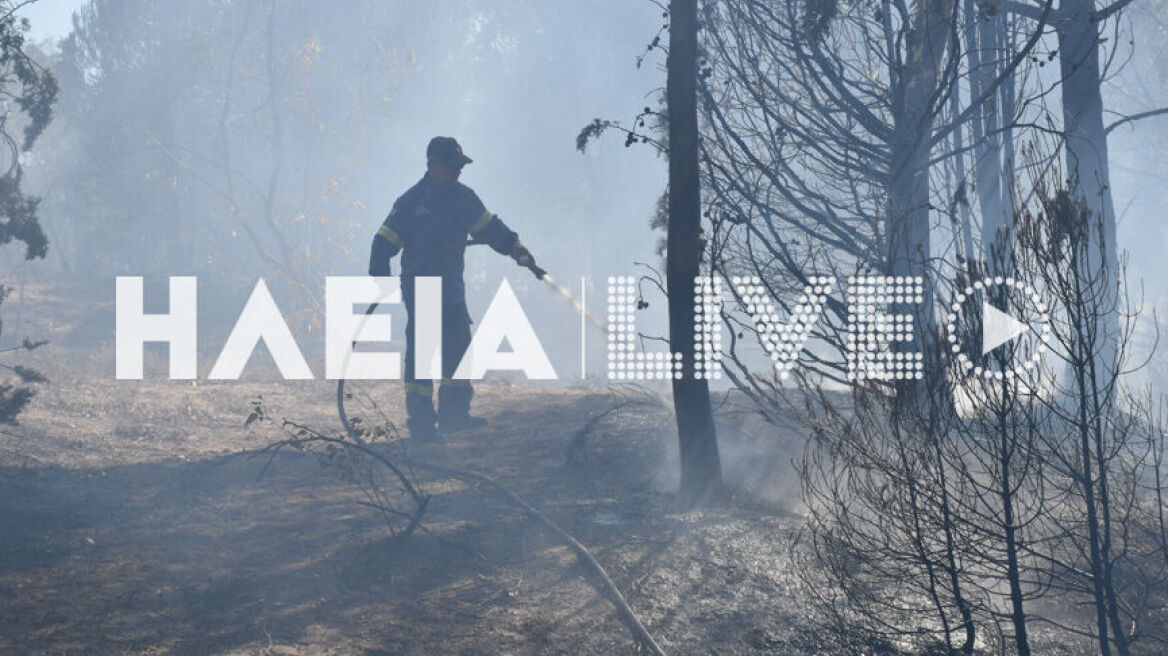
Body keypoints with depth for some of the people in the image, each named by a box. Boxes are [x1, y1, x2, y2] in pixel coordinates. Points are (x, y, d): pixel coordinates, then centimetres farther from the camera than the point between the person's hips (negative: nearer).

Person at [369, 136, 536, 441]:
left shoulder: (463, 197, 7)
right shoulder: (411, 202, -10)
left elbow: (488, 226, 16)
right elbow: (385, 241, -11)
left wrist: (514, 246, 2)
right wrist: (380, 277, -21)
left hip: (452, 290, 6)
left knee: (459, 347, 10)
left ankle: (453, 414, 22)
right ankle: (420, 419, -1)